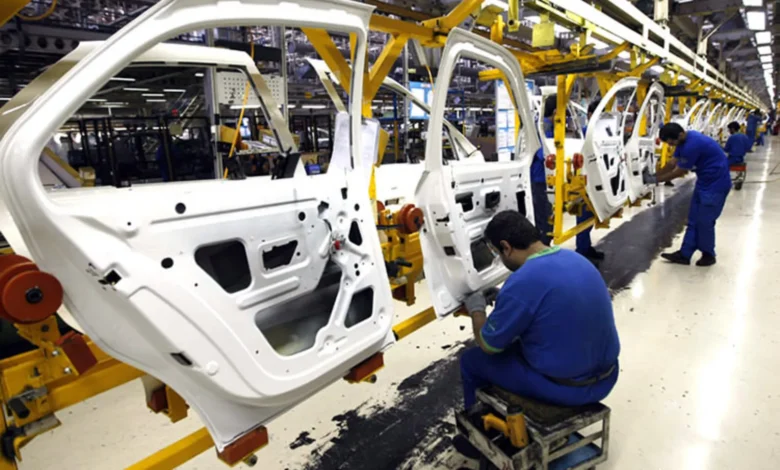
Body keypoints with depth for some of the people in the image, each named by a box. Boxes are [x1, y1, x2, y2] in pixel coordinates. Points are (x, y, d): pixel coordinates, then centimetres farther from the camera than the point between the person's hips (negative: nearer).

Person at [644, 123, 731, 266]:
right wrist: (654, 175, -1)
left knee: (705, 221, -1)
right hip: (704, 182, 10)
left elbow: (678, 172, -21)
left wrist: (655, 180, -13)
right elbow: (673, 163, 6)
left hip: (715, 184, -10)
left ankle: (708, 255, 18)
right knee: (694, 219, 10)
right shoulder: (685, 139, 0)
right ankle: (684, 254, 16)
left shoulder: (692, 145, -30)